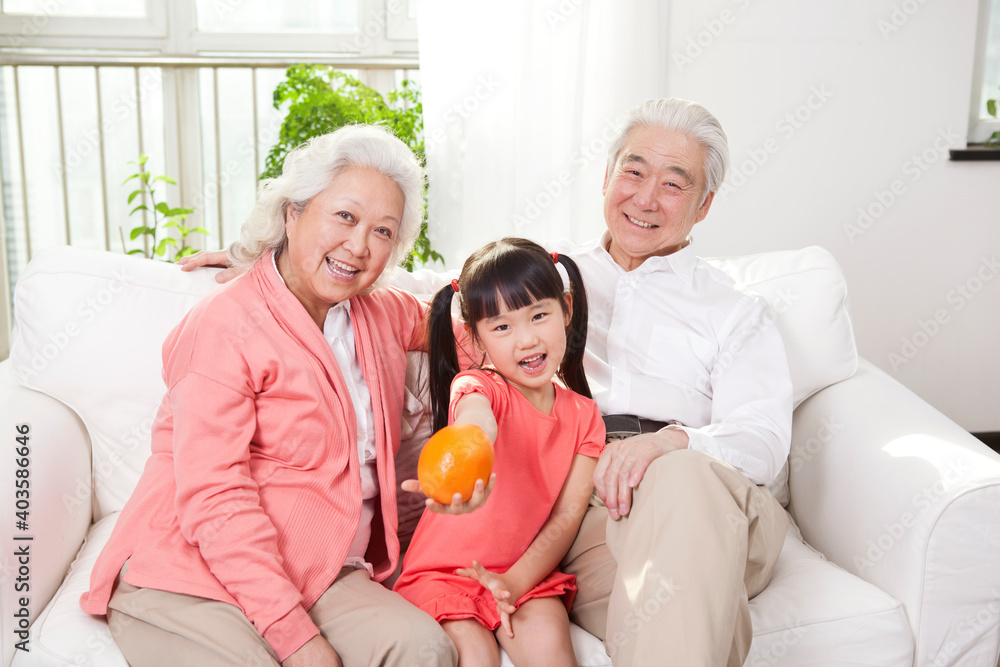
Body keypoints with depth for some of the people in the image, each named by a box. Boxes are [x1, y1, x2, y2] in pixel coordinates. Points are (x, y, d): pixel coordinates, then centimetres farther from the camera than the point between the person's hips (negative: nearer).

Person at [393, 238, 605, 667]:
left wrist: (516, 581, -16)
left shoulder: (583, 415, 3)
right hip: (443, 568, -3)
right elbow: (477, 419, -38)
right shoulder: (476, 387, -11)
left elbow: (568, 515, -2)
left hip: (525, 571, 3)